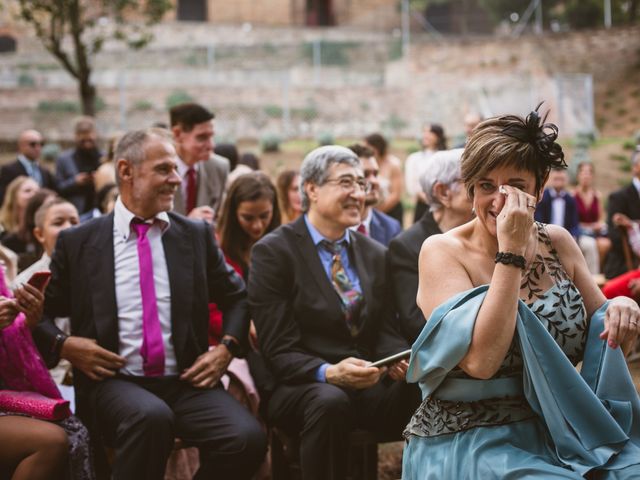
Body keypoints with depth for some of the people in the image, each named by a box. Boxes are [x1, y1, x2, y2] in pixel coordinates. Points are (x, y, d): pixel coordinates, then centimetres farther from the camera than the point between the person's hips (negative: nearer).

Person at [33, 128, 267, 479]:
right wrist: (62, 345, -5)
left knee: (247, 438, -27)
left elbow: (238, 298, 21)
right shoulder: (77, 242, 8)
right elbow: (40, 311, 15)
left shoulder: (197, 235, 13)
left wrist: (227, 347, 3)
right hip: (114, 382, -2)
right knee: (151, 416, -39)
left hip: (186, 381, 3)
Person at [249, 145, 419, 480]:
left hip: (369, 386, 4)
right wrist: (328, 373, -26)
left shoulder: (376, 255, 15)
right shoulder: (273, 252, -2)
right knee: (331, 401, -38)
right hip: (300, 387, -4)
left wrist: (402, 360, -13)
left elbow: (386, 335, 11)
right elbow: (279, 351, -8)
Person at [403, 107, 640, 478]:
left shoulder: (559, 242, 6)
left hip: (562, 430, 4)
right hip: (470, 443, -4)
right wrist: (511, 253, -20)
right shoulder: (443, 251, -7)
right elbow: (480, 361, -20)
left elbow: (600, 332, 14)